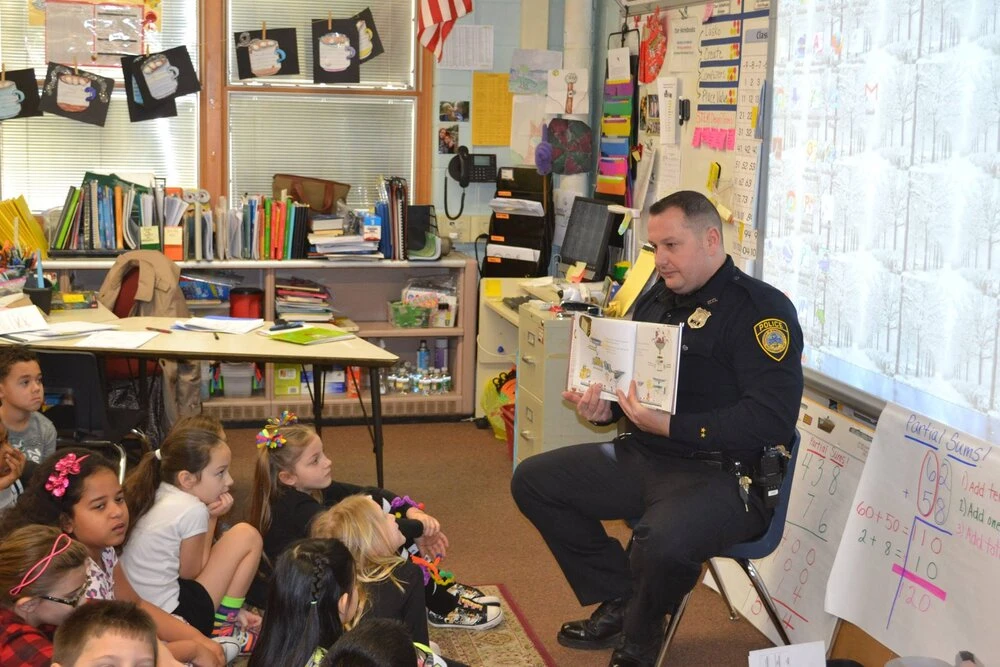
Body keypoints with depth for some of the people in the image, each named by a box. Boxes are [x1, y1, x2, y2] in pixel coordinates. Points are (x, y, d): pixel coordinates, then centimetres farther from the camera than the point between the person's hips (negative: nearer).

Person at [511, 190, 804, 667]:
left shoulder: (760, 307, -13)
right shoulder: (656, 300, 12)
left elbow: (772, 418, -23)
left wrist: (670, 426, -26)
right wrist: (604, 406, 0)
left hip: (722, 474, -9)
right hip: (642, 457, 9)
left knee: (660, 541, -37)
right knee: (533, 480, 5)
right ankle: (619, 600, 11)